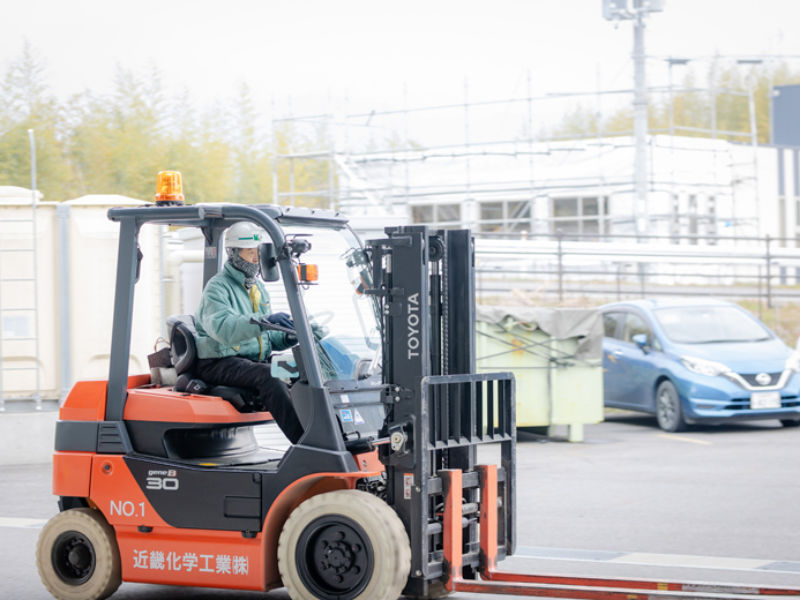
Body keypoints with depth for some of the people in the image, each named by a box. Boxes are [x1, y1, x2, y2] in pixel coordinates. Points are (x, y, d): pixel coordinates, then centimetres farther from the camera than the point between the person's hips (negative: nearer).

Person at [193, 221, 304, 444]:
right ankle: (302, 441, -41)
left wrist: (284, 338, 0)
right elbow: (222, 328, -29)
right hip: (220, 364, -8)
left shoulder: (257, 288, 19)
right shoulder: (218, 287, -8)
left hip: (255, 360, 8)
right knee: (267, 377, -34)